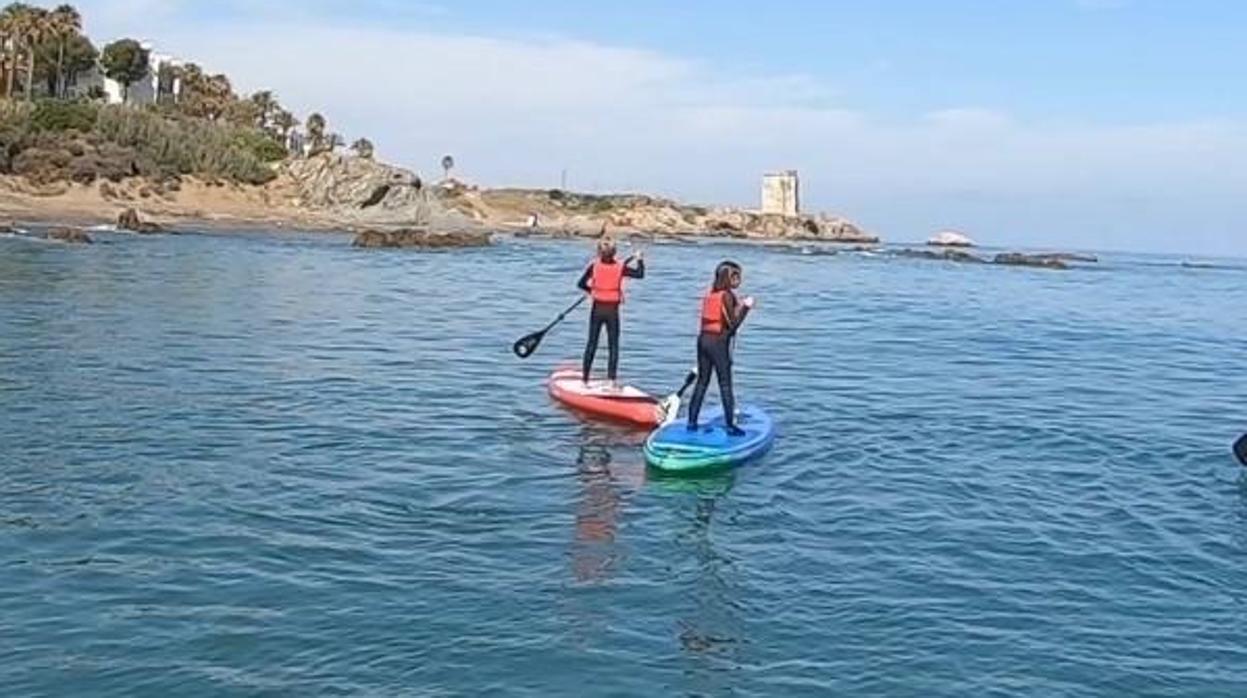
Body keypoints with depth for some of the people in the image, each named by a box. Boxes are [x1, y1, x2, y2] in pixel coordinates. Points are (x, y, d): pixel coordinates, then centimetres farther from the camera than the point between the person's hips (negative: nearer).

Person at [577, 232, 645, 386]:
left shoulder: (594, 266, -7)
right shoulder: (620, 267, -7)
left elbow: (581, 284, -5)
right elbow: (640, 274, -1)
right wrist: (640, 259, 14)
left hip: (597, 309, 1)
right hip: (613, 310, -1)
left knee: (592, 343, 9)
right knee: (613, 345, 6)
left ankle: (585, 378, 10)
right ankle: (612, 378, 1)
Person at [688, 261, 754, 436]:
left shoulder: (710, 294, 11)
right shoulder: (727, 295, -11)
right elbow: (733, 324, -14)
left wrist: (738, 306, 17)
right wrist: (746, 307, -7)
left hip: (703, 339, 7)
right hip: (719, 342, -7)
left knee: (702, 381, 13)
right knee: (725, 384, 0)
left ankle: (692, 422, 14)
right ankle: (730, 425, 4)